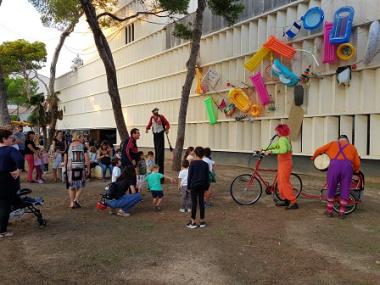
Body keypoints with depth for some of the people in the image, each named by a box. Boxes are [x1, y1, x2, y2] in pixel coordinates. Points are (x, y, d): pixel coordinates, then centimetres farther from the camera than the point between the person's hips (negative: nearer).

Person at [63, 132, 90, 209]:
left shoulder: (69, 147, 4)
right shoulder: (83, 146, 0)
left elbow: (65, 160, 4)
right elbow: (87, 159, -6)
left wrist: (65, 168, 14)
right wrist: (88, 169, 2)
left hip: (70, 168, 1)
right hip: (81, 168, -1)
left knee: (71, 186, 11)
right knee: (80, 185, 15)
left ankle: (72, 203, 12)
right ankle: (76, 199, 0)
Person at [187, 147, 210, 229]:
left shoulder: (192, 163, -9)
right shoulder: (205, 164, 0)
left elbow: (190, 175, -7)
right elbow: (207, 177, 4)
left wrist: (189, 186, 1)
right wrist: (206, 187, 12)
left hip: (194, 185, -3)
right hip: (202, 185, 3)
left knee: (194, 203, 1)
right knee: (201, 202, 9)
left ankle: (193, 222, 4)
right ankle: (202, 221, 16)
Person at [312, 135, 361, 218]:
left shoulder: (333, 143, 25)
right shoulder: (352, 147, 26)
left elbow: (319, 150, 21)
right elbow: (357, 164, 23)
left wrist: (314, 157, 41)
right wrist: (355, 170, 44)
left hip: (334, 165, 0)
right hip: (347, 166, 0)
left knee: (331, 189, 13)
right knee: (345, 190, 11)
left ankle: (329, 211, 21)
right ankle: (342, 212, 15)